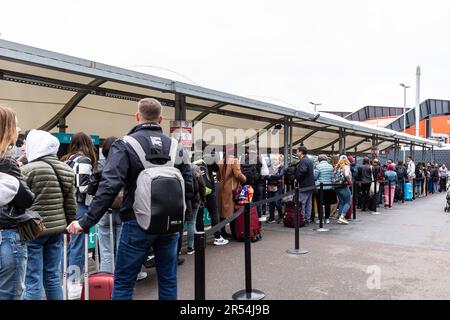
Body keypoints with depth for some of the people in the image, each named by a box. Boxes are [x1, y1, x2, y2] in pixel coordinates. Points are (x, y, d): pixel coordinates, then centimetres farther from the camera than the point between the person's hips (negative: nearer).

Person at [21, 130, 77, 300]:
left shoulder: (29, 169, -12)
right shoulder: (66, 170, 6)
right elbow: (71, 203, 8)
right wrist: (69, 225, 17)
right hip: (57, 228, 6)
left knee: (33, 280, 2)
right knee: (52, 276, 16)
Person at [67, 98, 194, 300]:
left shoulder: (125, 145, -9)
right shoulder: (175, 146, 4)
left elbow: (109, 187, -19)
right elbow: (188, 186, 4)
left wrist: (86, 222, -16)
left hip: (137, 223, -4)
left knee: (123, 283, 9)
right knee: (168, 280, 14)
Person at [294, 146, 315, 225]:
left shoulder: (303, 161, -14)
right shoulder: (309, 160, 16)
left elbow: (302, 171, -29)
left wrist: (298, 178, -13)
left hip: (304, 185, -10)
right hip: (311, 185, 10)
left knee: (302, 203, -5)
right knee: (309, 203, 12)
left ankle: (302, 219, -3)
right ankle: (307, 218, 18)